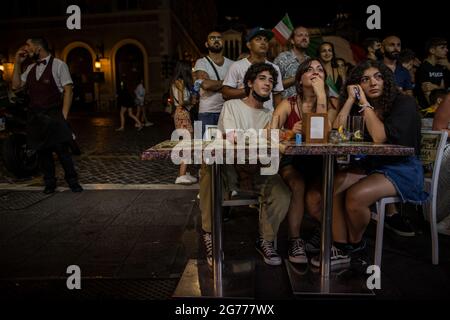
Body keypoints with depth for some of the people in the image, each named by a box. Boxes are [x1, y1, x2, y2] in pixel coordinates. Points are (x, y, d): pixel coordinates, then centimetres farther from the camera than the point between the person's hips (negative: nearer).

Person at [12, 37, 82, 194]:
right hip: (35, 117, 6)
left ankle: (72, 181, 13)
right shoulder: (30, 68, 13)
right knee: (42, 151, 10)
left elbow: (68, 90, -9)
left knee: (62, 150, -4)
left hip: (54, 116, -5)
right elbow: (16, 85, 11)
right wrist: (17, 62, 5)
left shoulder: (58, 65, -4)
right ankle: (49, 182, 24)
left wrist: (64, 115, -14)